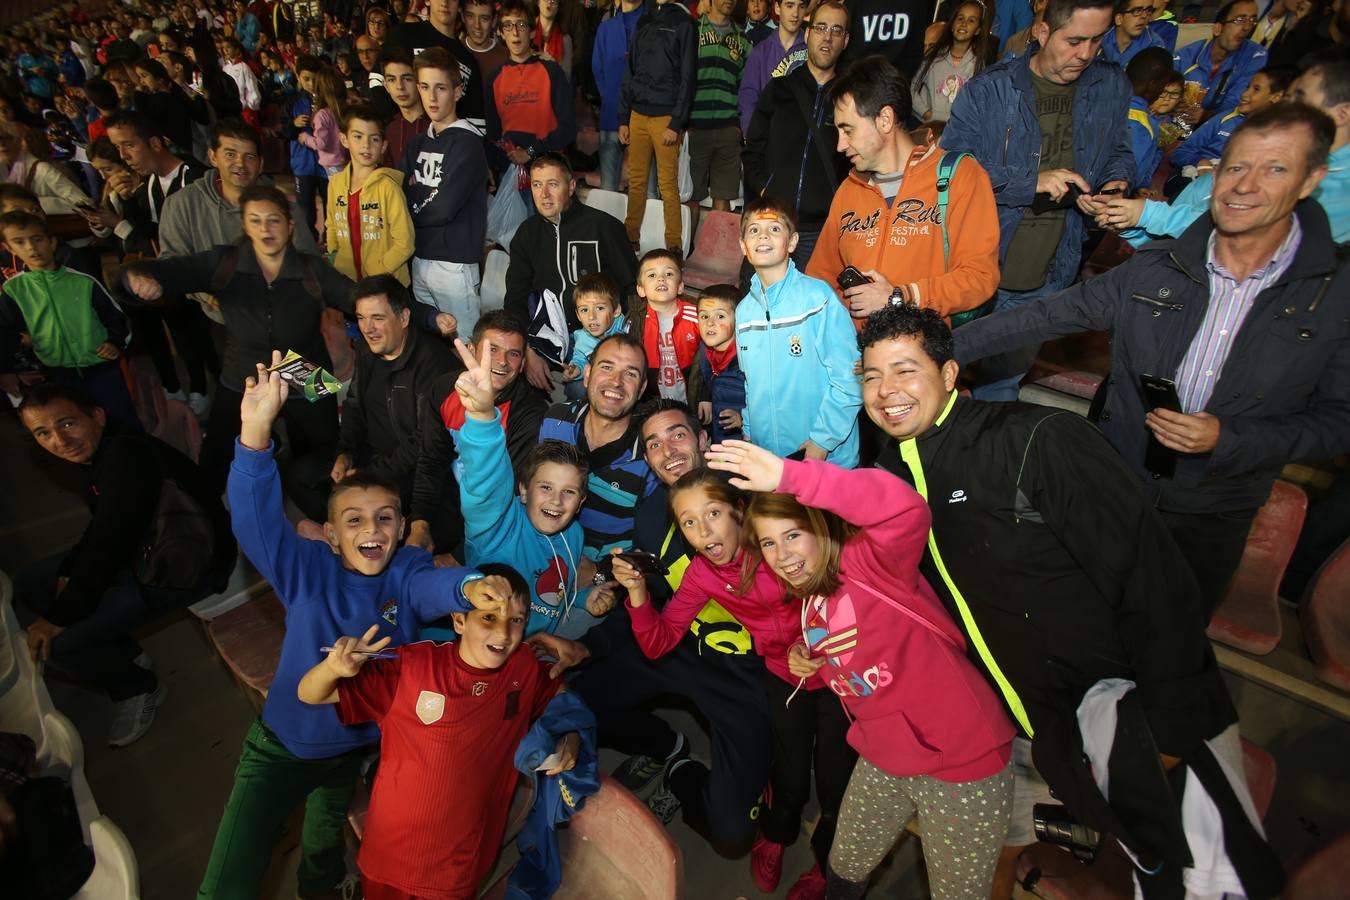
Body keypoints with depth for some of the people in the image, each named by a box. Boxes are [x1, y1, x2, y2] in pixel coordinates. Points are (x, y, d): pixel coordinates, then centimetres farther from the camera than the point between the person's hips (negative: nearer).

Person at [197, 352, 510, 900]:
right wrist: (255, 434, -46)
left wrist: (471, 586, -62)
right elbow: (255, 519, -29)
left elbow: (437, 586, -37)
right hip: (282, 746, -1)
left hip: (361, 752, 1)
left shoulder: (407, 575, -15)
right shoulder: (307, 570, -15)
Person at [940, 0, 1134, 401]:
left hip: (1049, 277, 4)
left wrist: (1116, 183, -3)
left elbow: (1119, 153, 20)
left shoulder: (1112, 87, 7)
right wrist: (1030, 182, -21)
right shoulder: (988, 89, -7)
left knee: (1003, 381, 15)